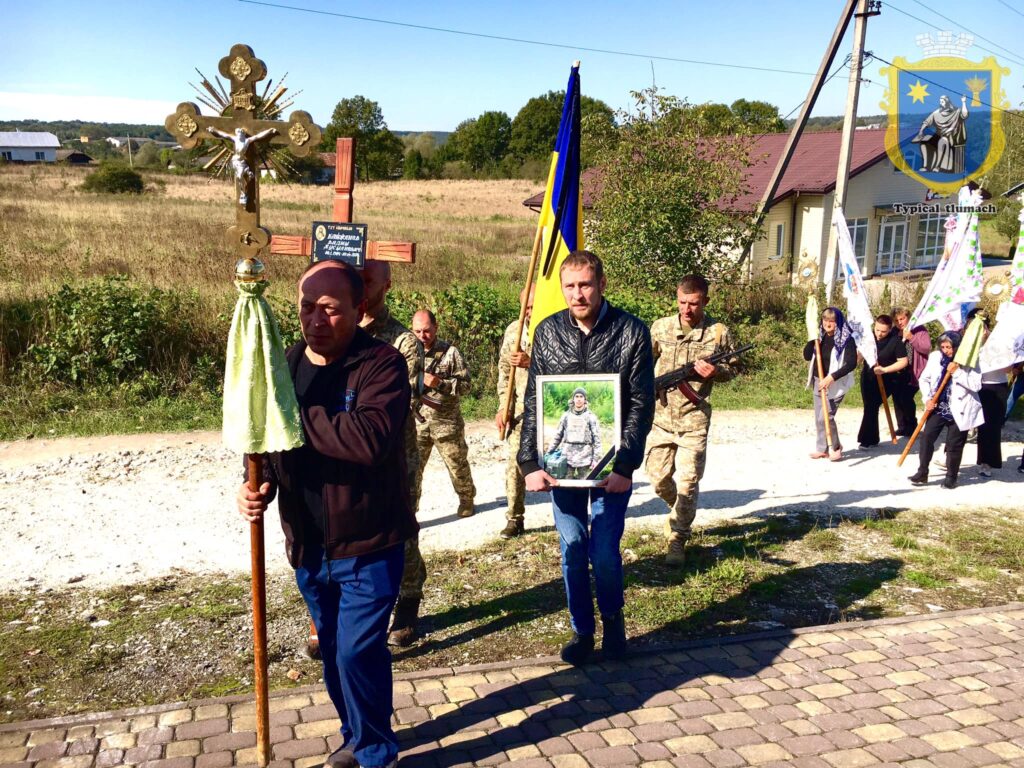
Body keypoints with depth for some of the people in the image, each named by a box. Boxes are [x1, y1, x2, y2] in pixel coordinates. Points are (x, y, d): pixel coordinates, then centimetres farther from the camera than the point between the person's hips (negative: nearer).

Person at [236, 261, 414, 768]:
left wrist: (295, 415, -28)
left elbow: (370, 438, -33)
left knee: (357, 653, -4)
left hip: (368, 546, -6)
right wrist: (257, 485, -11)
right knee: (333, 652, 19)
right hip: (307, 548, 6)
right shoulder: (286, 367, 3)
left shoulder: (381, 365, -17)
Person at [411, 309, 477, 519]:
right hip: (416, 422, 2)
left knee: (457, 464, 12)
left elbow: (465, 384, -8)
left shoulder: (450, 352, -5)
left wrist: (440, 383, -21)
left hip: (447, 422, -2)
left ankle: (466, 500, 33)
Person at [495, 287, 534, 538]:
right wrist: (503, 407, 4)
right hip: (522, 405, 3)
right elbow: (504, 371, 9)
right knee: (515, 461, 0)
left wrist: (532, 361, -28)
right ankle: (515, 518, 10)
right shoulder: (513, 330, 5)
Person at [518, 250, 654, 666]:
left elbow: (642, 405, -7)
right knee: (572, 551, 8)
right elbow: (533, 402, 1)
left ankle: (612, 617, 28)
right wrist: (530, 463, -7)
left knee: (604, 553, -1)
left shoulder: (632, 332, -7)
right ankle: (582, 630, 28)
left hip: (611, 463, -2)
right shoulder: (548, 332, 1)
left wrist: (624, 465, -14)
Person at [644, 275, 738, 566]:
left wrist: (715, 371, -13)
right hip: (660, 415, 2)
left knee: (688, 483, -3)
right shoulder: (660, 327, 2)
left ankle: (677, 540, 10)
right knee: (658, 477, 8)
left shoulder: (719, 332, -2)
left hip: (694, 420, -2)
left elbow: (731, 369, 8)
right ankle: (681, 514, 38)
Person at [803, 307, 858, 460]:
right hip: (818, 382, 7)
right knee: (819, 418, 10)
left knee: (825, 417, -11)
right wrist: (812, 340, -12)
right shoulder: (821, 337, 6)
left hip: (835, 384, -6)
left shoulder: (846, 339, -12)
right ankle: (823, 448, 23)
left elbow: (852, 363, -20)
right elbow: (807, 356, 4)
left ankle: (835, 447, 9)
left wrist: (832, 377, -28)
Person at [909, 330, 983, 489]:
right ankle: (922, 473, 7)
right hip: (938, 407, 3)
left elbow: (976, 385, -17)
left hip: (959, 410, -3)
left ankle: (951, 476, 17)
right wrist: (927, 399, -3)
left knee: (954, 444, 3)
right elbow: (924, 379, 8)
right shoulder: (935, 357, 1)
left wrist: (957, 372, -22)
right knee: (926, 437, -3)